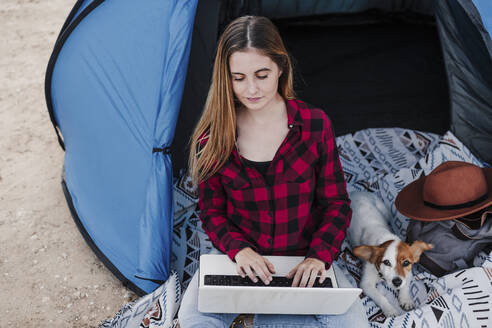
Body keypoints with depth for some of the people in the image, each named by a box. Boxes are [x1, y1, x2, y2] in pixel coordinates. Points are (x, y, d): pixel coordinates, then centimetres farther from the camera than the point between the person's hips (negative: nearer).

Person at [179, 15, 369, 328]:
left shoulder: (315, 124, -9)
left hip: (305, 260, 1)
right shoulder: (213, 138, -8)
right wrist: (239, 249, -19)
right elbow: (211, 212, -1)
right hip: (241, 260, 0)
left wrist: (319, 255, -18)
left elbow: (336, 203, -3)